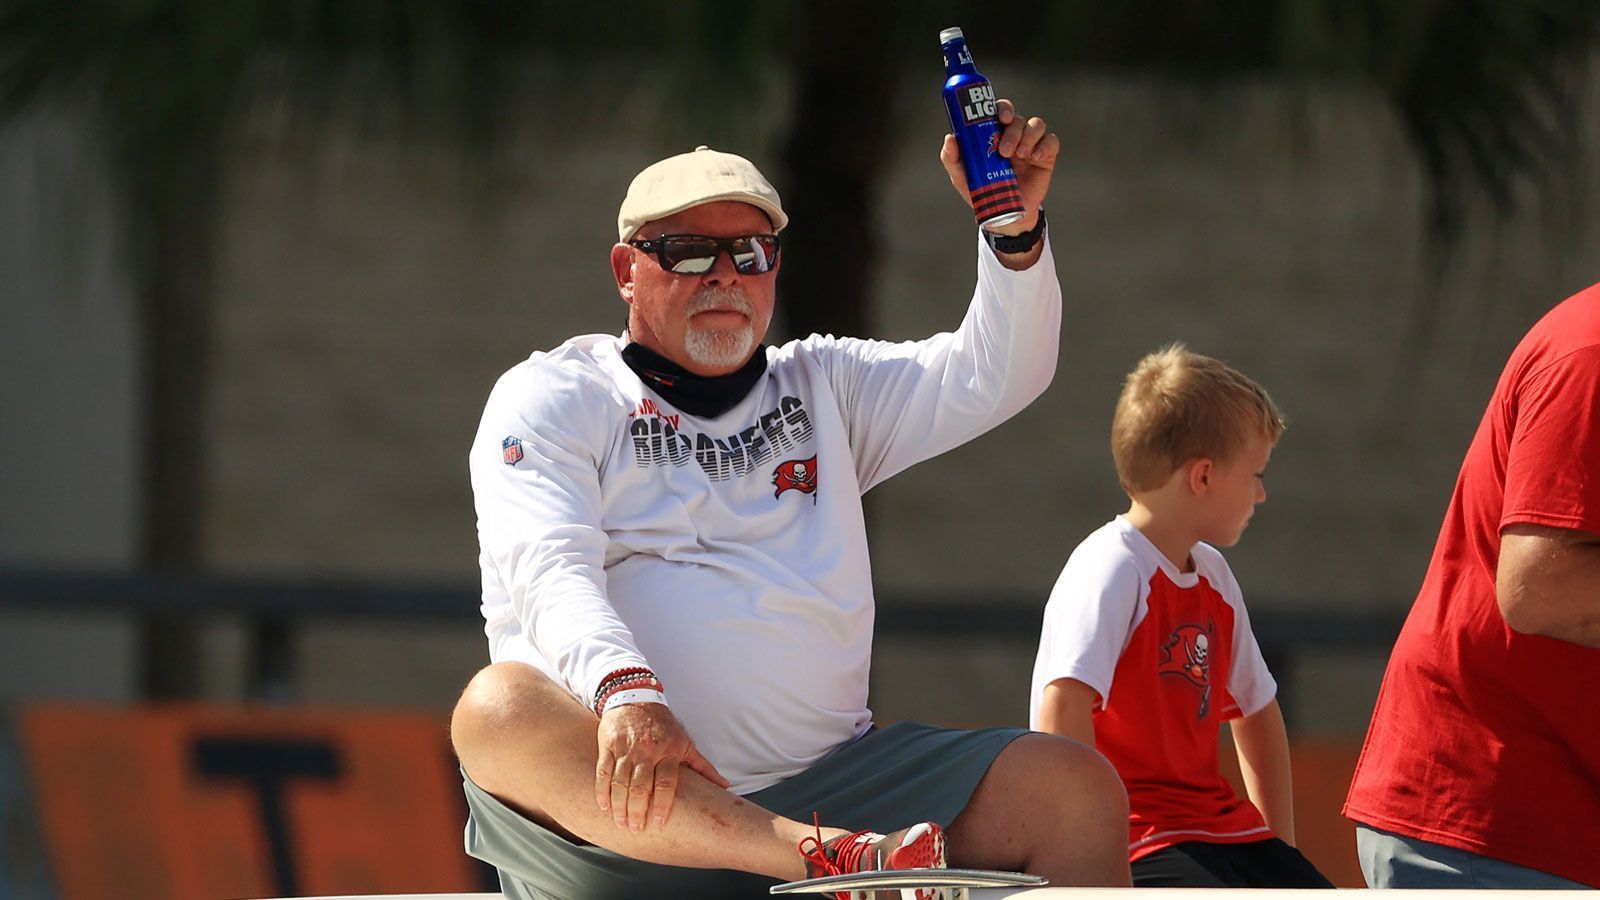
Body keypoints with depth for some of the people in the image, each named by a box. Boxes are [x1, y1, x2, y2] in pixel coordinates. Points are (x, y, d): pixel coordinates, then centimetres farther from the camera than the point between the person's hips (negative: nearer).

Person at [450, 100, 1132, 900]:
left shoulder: (823, 387, 24)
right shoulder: (553, 397, 10)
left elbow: (995, 379, 11)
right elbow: (548, 571, -8)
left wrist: (1016, 228, -7)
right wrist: (624, 689, -28)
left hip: (821, 788, 3)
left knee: (1074, 789, -18)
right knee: (500, 710, -38)